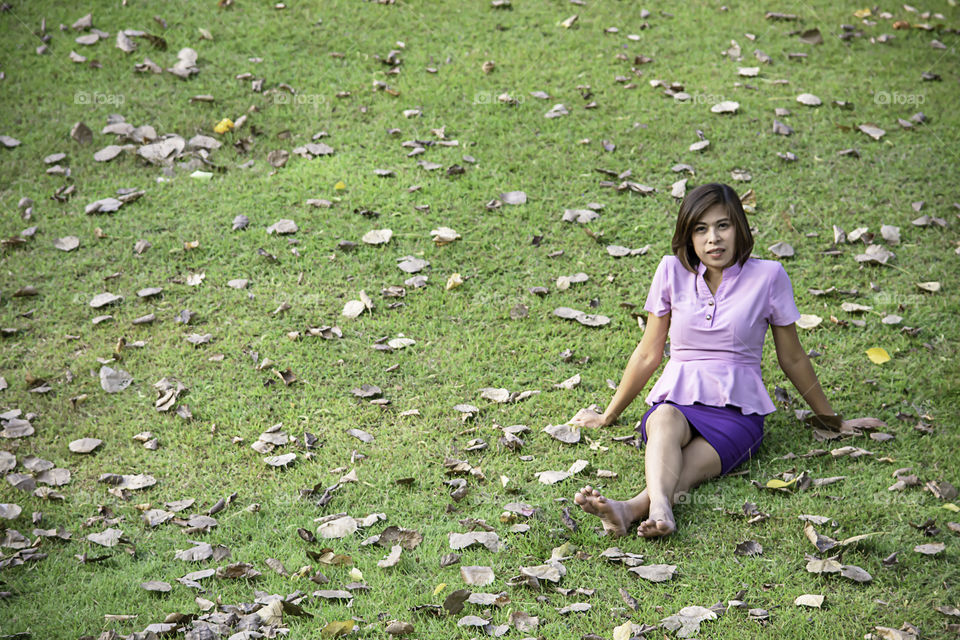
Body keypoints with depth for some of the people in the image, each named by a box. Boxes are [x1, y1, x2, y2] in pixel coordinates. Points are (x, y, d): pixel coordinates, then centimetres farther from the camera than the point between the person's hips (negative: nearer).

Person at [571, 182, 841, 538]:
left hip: (737, 406, -1)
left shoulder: (767, 277, 1)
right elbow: (648, 353, 15)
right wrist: (609, 416, 20)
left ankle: (632, 509, -62)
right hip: (677, 398, 1)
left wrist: (827, 416, 21)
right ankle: (659, 509, -64)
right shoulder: (673, 272, 6)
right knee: (666, 422, -37)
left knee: (692, 464, -34)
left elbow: (792, 358, 13)